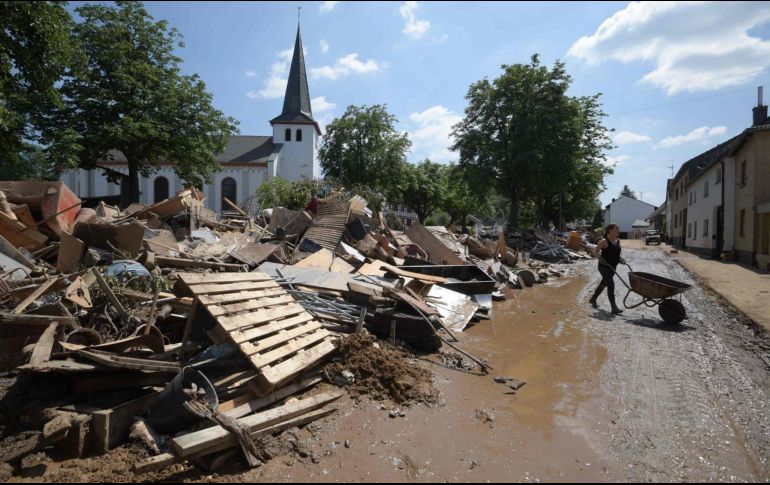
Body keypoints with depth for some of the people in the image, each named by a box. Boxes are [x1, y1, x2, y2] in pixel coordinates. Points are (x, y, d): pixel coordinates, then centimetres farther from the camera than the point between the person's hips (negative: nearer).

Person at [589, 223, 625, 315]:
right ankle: (614, 308, -13)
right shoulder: (604, 241, -14)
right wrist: (600, 258, -30)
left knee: (604, 284, 20)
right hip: (604, 267, -8)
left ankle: (593, 299, 40)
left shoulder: (618, 241, 8)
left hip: (612, 267, 8)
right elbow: (595, 251, -14)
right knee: (611, 285, -14)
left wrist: (620, 259, 3)